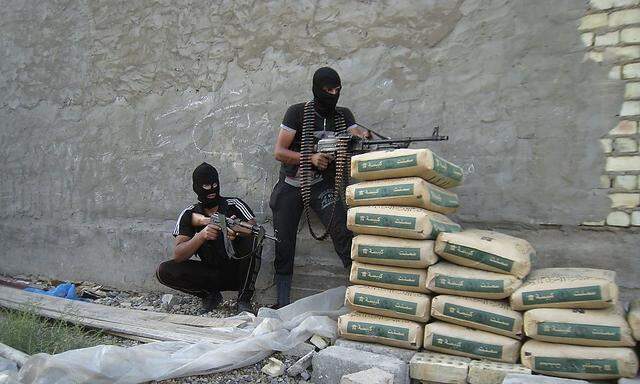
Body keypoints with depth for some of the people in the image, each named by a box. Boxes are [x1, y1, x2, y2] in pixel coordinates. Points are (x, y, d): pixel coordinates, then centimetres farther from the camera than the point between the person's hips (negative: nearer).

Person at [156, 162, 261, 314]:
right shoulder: (188, 214, -4)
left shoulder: (234, 205, -8)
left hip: (239, 272, -2)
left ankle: (244, 300, -16)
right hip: (212, 272, 2)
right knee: (163, 271, -16)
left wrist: (237, 231, -46)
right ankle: (211, 295, 3)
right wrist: (202, 235, -33)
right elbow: (178, 255, -15)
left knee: (251, 240, -30)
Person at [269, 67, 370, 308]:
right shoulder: (298, 112, -8)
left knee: (342, 230, -22)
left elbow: (356, 133, -15)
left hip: (322, 184, 1)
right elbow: (279, 152, -13)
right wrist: (311, 158, -27)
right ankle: (282, 303, 13)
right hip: (290, 186, -1)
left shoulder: (343, 115, 4)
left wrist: (363, 136, -39)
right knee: (283, 245, 2)